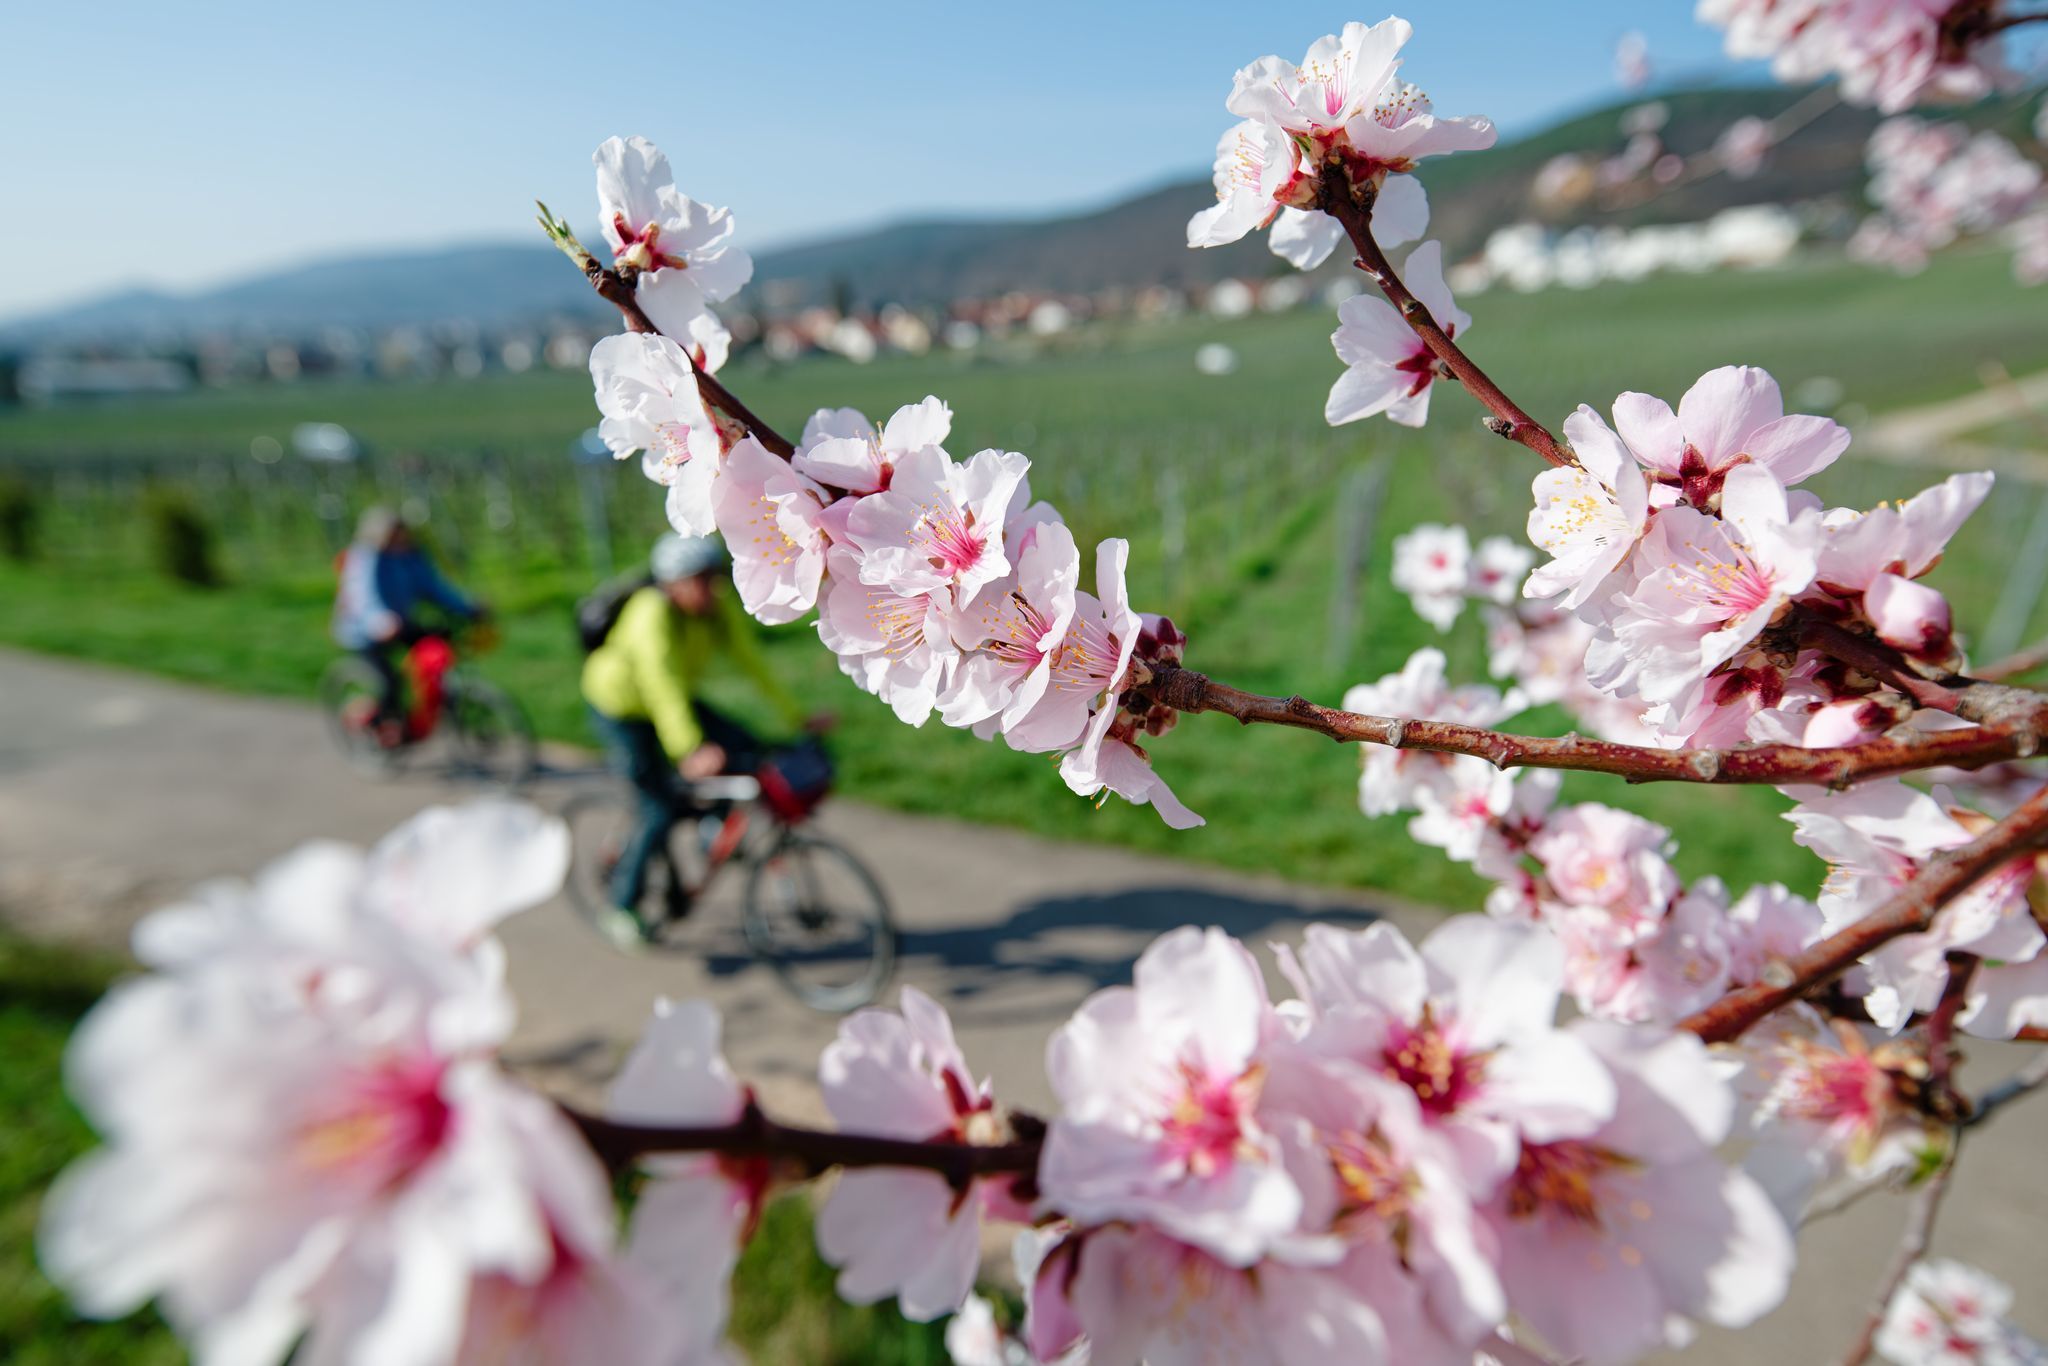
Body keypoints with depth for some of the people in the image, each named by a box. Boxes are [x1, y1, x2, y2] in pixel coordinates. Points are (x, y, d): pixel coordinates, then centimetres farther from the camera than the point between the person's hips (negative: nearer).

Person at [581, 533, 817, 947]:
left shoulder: (720, 609, -15)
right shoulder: (653, 615, -34)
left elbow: (751, 661, -13)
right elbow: (663, 689, -45)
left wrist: (796, 716, -17)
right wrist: (690, 752, -56)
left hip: (678, 698, 6)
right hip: (619, 708, -6)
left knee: (746, 751, -13)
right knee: (660, 809, -9)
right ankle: (622, 905, 11)